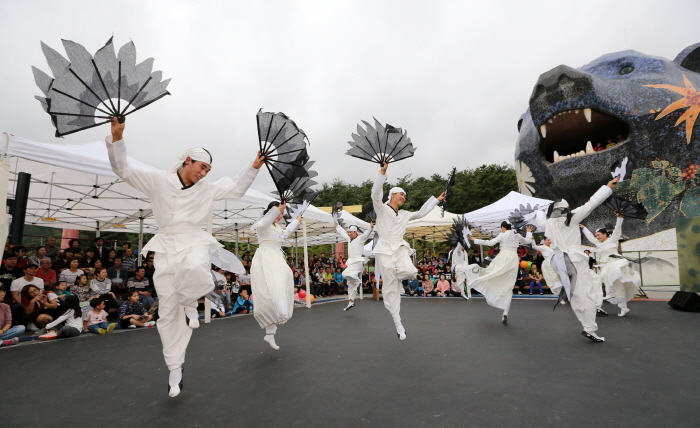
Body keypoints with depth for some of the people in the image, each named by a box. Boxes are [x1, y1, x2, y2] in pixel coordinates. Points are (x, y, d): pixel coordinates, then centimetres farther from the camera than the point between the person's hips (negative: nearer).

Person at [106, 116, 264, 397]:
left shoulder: (207, 189, 10)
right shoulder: (159, 180, 4)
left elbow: (236, 188, 16)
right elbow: (123, 170, 2)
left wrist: (254, 167, 9)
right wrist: (117, 137, -9)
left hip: (194, 241, 0)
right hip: (166, 245, 0)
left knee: (195, 269, -41)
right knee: (168, 311, 3)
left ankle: (190, 303, -5)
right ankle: (175, 369, 18)